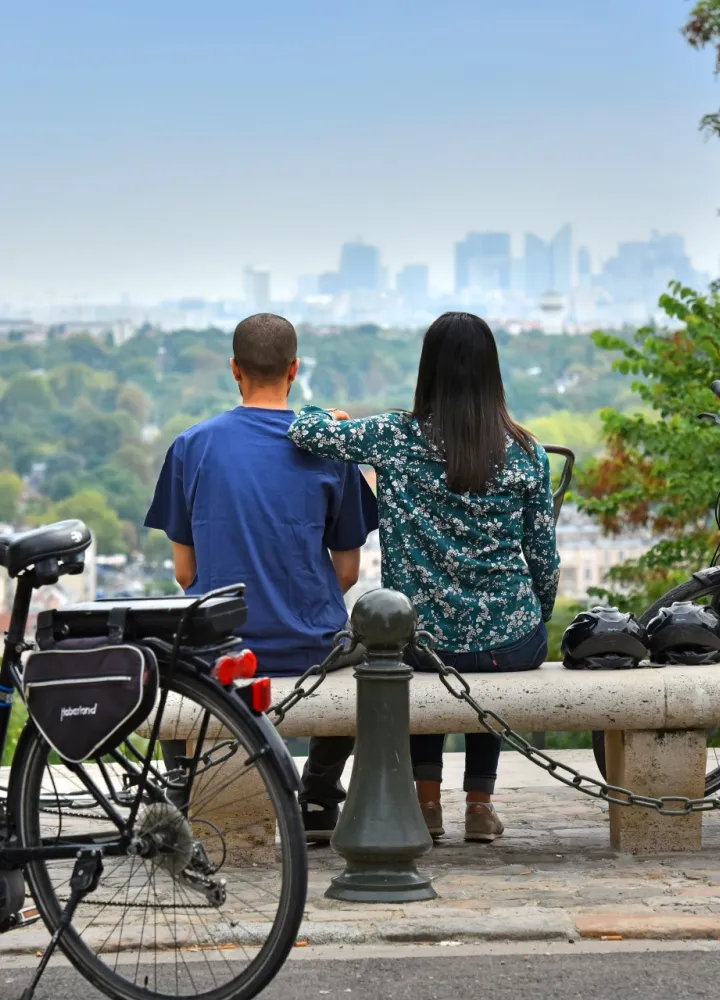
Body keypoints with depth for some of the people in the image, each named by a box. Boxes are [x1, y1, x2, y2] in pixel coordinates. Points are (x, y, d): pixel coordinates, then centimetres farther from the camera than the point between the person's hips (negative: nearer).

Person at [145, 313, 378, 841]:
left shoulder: (192, 445, -2)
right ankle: (319, 795, 26)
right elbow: (347, 570, 2)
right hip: (313, 651, 0)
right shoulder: (328, 448, -3)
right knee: (352, 648, 35)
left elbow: (185, 571, 2)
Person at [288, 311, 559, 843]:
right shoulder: (525, 451, -3)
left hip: (420, 642, 0)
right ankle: (480, 803, 30)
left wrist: (331, 417, 20)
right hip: (512, 646, 0)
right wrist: (537, 622, 20)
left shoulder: (395, 438, -7)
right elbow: (545, 560, 2)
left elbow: (304, 432, -3)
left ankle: (428, 797, 30)